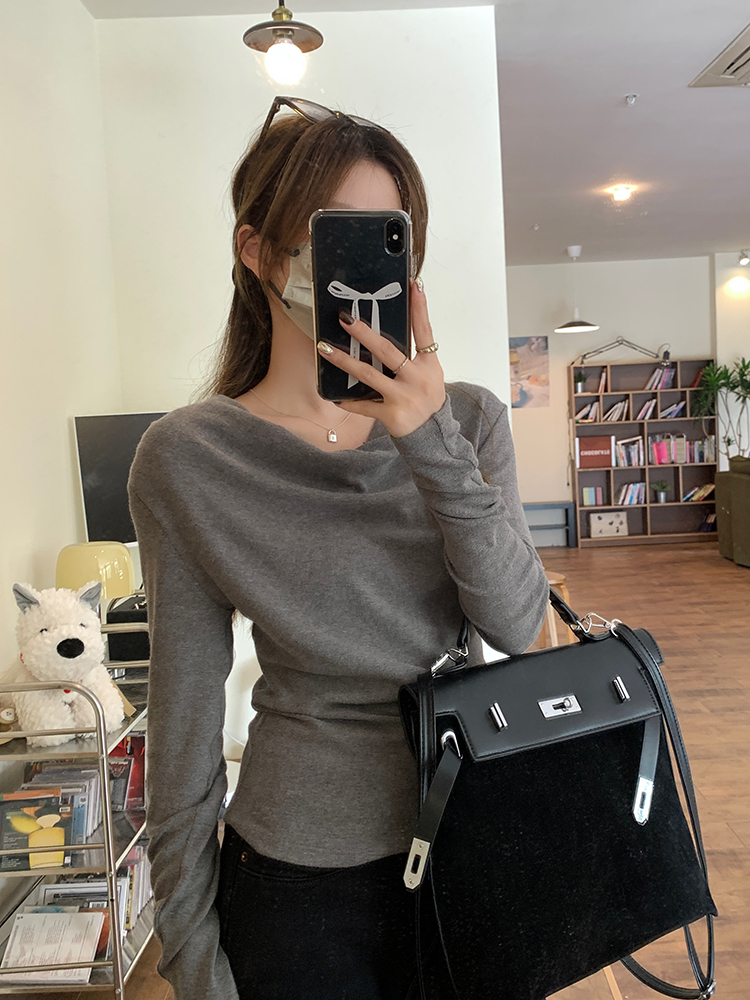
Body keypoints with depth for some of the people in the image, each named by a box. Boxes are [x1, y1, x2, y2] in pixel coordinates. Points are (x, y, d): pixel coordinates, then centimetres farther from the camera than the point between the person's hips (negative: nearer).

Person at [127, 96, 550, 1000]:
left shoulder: (469, 418, -4)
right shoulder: (186, 459, -12)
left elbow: (517, 627, -12)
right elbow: (186, 709, -8)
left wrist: (436, 446, -25)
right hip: (301, 875, -2)